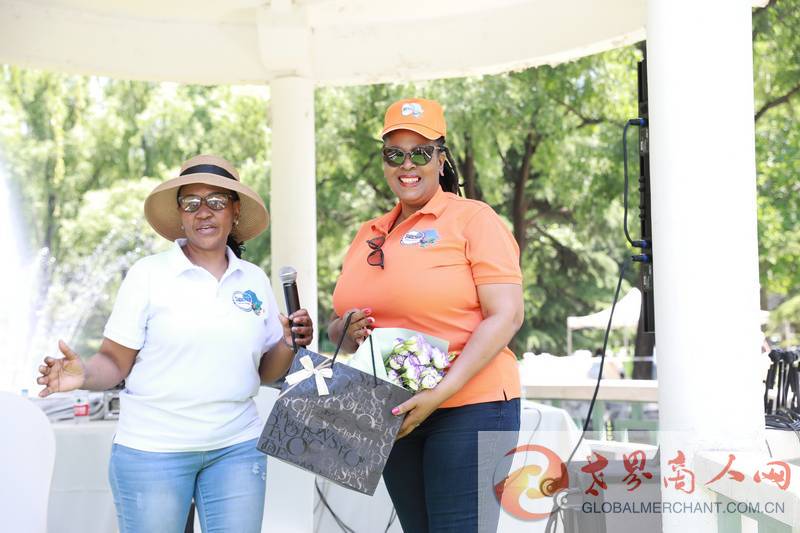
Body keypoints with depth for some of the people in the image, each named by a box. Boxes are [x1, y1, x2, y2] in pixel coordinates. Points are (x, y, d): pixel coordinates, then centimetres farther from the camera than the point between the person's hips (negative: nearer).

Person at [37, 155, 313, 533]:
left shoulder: (255, 280, 8)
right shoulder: (148, 274, -3)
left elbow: (265, 373, 13)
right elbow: (115, 363, -3)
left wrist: (288, 345, -6)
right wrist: (84, 375, -23)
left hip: (237, 447, 3)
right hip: (153, 448, -3)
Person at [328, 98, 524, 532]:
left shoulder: (472, 219, -5)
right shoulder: (368, 236, 14)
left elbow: (506, 316, -13)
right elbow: (336, 328, 20)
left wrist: (440, 394, -21)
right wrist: (347, 331, -5)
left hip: (469, 406, -6)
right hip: (392, 415, 6)